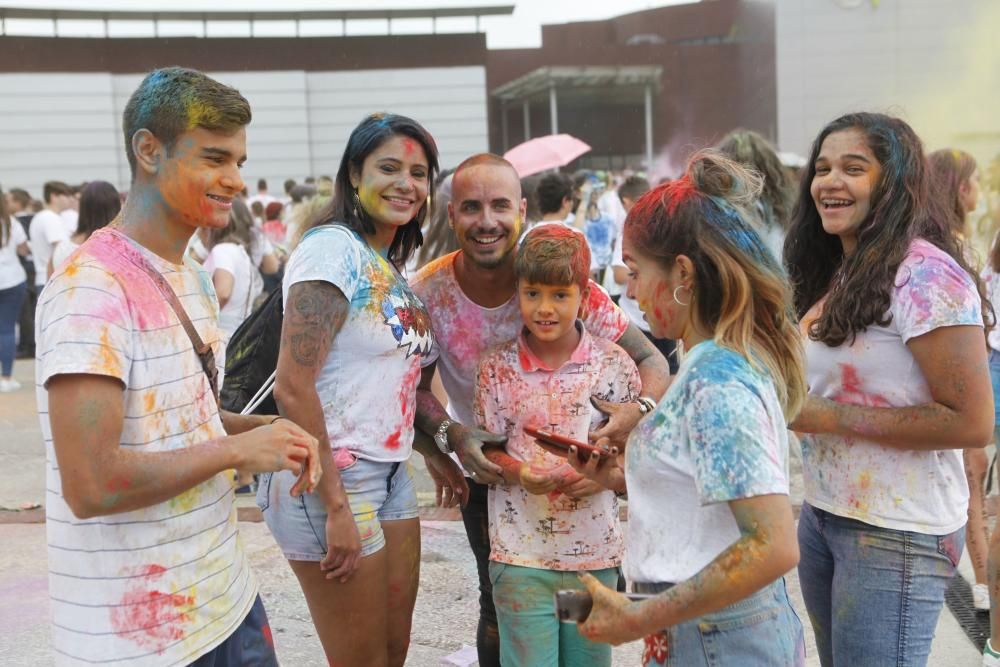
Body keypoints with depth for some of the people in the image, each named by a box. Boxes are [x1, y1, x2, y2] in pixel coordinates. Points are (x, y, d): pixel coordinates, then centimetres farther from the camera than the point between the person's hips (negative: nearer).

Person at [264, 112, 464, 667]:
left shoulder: (393, 265, 11)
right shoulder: (333, 250, -16)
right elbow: (292, 386, -22)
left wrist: (438, 454, 17)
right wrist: (335, 508, -21)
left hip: (390, 474, 8)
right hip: (329, 479, -8)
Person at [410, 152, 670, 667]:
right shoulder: (428, 293, -19)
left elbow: (650, 360, -19)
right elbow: (417, 388, -7)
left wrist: (639, 410, -41)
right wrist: (451, 435, -27)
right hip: (485, 470, 1)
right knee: (500, 602, 12)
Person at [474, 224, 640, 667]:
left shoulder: (614, 365, -2)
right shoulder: (497, 368, -2)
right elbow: (486, 450, 3)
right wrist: (521, 472, -17)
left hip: (595, 554, 1)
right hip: (521, 555, -1)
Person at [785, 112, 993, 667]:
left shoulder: (926, 275, -17)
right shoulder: (838, 271, 10)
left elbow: (972, 422, -21)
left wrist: (829, 418, -20)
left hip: (896, 533, -8)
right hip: (821, 513, 8)